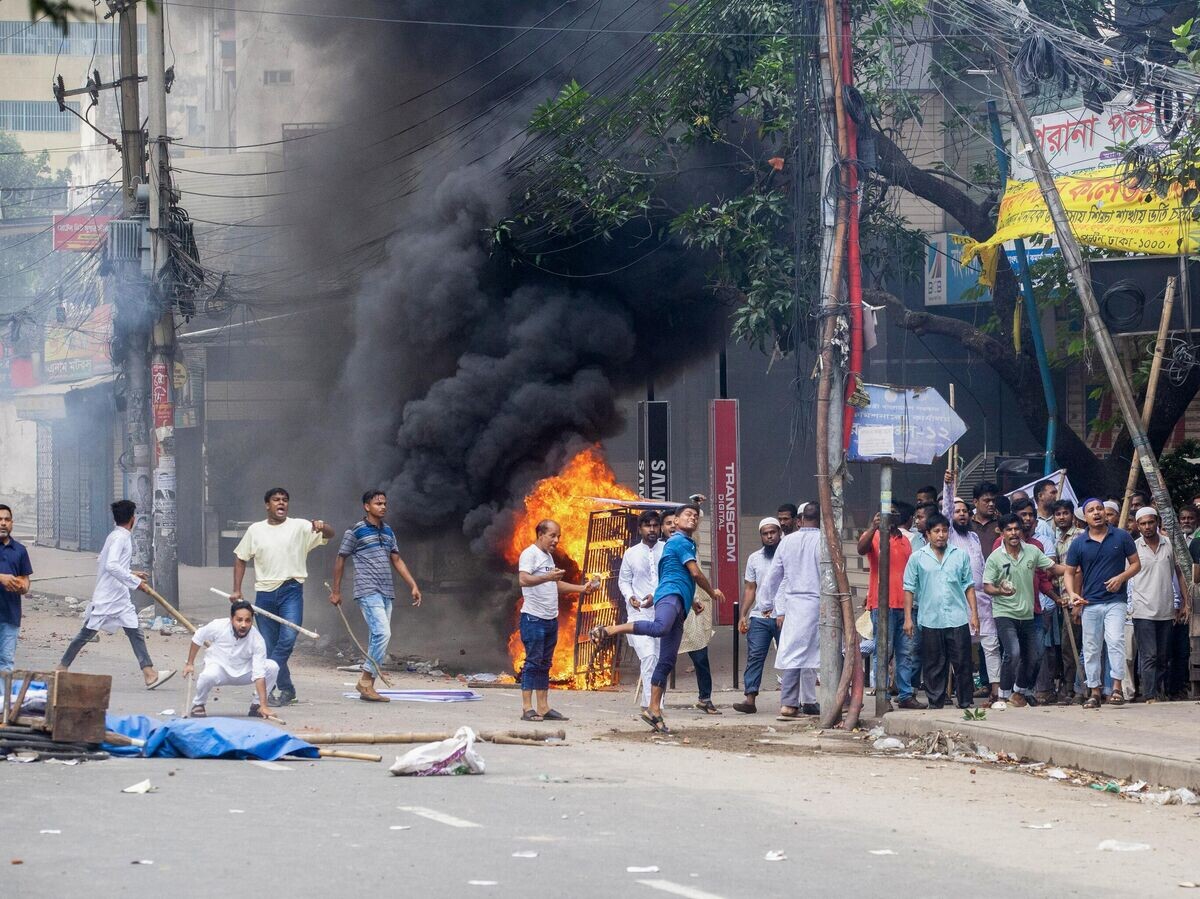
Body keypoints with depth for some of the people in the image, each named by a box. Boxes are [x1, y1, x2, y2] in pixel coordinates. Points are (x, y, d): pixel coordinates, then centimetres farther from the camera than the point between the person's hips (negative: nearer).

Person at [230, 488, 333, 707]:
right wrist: (236, 590, 8)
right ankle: (286, 689, 12)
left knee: (288, 637, -19)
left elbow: (329, 534, -4)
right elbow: (240, 558, 16)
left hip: (291, 590, -2)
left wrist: (321, 527, -28)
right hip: (265, 592, 2)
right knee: (268, 645, 3)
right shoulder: (255, 530, 10)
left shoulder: (299, 527, 4)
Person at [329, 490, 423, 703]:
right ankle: (365, 680, -12)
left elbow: (397, 560, 19)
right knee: (383, 633, -19)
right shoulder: (355, 532, -3)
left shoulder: (388, 532, 15)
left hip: (386, 593, 7)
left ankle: (368, 687, 9)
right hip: (368, 592, -7)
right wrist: (336, 590, 3)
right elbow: (340, 559, 3)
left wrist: (413, 585, 11)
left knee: (378, 638, 5)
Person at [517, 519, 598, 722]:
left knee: (544, 665, 8)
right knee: (533, 662, -9)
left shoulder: (548, 556, 20)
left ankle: (543, 708, 10)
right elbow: (523, 579, -23)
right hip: (533, 618, -9)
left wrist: (581, 589, 20)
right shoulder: (530, 554, -8)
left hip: (551, 619, 9)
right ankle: (527, 709, -9)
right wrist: (547, 577, -37)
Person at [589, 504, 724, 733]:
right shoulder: (681, 541, 3)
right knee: (660, 627, -42)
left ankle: (654, 710, 1)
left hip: (679, 603, 10)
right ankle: (608, 630, -42)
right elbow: (695, 573, -3)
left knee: (667, 662, 3)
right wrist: (712, 592, 12)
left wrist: (693, 601, 46)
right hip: (670, 595, -10)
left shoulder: (684, 543, 33)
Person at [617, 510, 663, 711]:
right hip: (639, 613, -1)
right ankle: (650, 703, -18)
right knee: (648, 656, -17)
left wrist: (657, 596, -15)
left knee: (661, 660, 5)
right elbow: (623, 580, 13)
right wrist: (630, 596, -7)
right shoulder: (631, 554, 7)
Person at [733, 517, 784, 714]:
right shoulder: (754, 559, 13)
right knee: (754, 657, -5)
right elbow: (750, 589, 15)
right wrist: (743, 615, 5)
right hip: (759, 617, 3)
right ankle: (750, 699, -9)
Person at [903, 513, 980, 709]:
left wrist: (974, 613, 5)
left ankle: (966, 704, 8)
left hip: (958, 620, 1)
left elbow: (969, 586, 11)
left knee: (962, 664, 1)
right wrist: (908, 618, 0)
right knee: (933, 666, 4)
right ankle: (935, 705, 10)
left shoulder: (960, 556, 9)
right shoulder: (917, 558, 5)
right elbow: (909, 589, 5)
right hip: (930, 621, -1)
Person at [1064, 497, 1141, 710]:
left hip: (1115, 600, -2)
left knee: (1115, 641, -18)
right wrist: (1073, 594, -10)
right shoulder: (1078, 543, 5)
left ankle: (1117, 687, -15)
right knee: (1091, 649, 4)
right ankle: (1094, 692, 11)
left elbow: (1136, 564, 8)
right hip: (1090, 603, 2)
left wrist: (1121, 577, -11)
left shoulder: (1121, 537, 3)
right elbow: (1070, 573, 8)